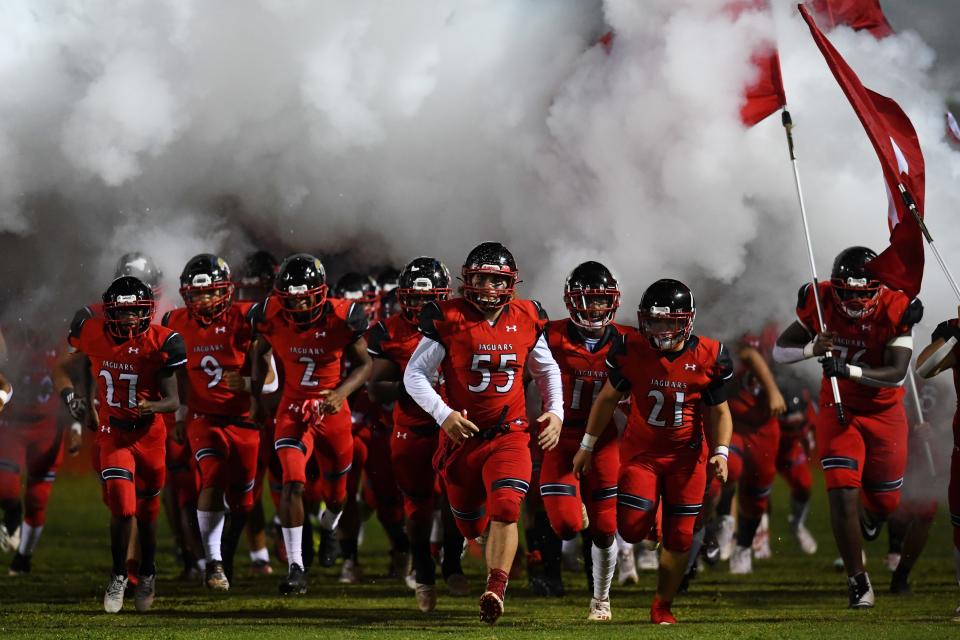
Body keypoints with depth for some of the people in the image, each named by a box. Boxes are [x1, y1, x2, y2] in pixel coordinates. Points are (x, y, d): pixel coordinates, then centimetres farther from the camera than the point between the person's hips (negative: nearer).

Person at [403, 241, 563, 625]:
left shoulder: (526, 320, 0)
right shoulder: (449, 320, -9)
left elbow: (547, 370, 18)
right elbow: (414, 374, -7)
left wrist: (555, 411, 3)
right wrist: (442, 413, -22)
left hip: (509, 434, 0)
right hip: (462, 434, 0)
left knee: (504, 509, -23)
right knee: (473, 527, 12)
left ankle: (496, 591, -28)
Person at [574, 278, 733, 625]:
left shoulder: (708, 358, -12)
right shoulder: (631, 350, -12)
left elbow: (718, 412, 0)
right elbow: (608, 398, 3)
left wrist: (720, 452, -15)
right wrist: (587, 445, 7)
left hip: (687, 455, 0)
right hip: (641, 450, 0)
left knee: (678, 537, 2)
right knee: (632, 529, -13)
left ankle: (663, 606, 21)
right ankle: (648, 517, 24)